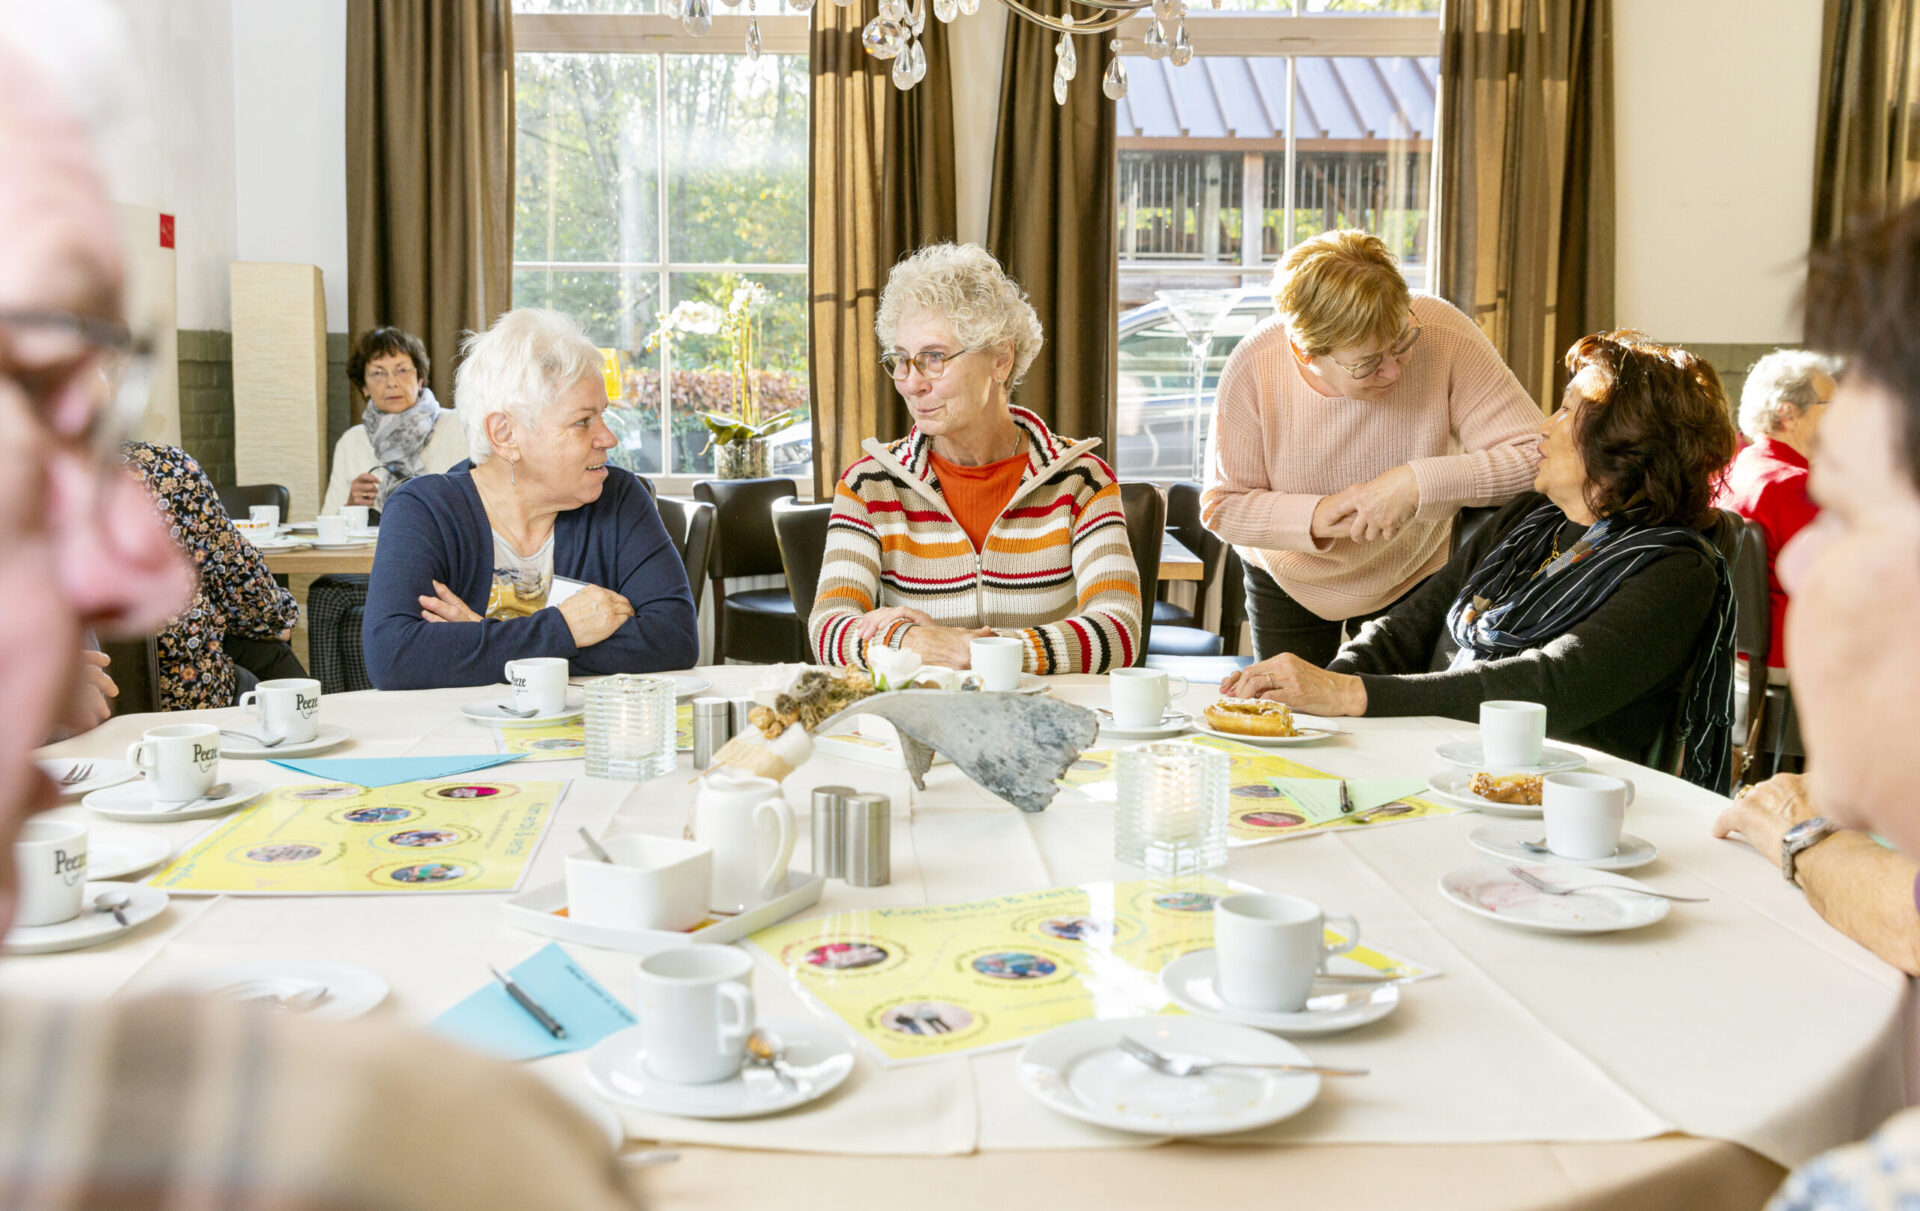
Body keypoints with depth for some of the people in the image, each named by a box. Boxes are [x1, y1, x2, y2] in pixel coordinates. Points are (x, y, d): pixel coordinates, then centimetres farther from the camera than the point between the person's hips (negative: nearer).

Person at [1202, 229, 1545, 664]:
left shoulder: (1443, 334, -30)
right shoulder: (1254, 367, -28)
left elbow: (1539, 457, -32)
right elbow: (1222, 505, -19)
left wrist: (1420, 483, -43)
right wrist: (1313, 517, -36)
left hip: (1416, 579, 0)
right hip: (1287, 581, 1)